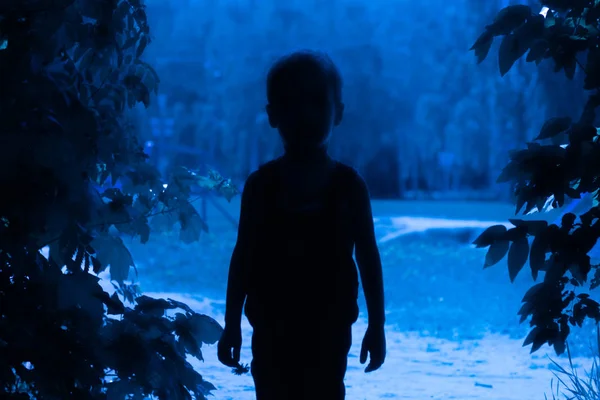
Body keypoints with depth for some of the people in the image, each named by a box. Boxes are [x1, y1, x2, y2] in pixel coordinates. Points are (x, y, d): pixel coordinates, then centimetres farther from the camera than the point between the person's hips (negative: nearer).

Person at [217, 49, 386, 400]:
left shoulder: (348, 186, -2)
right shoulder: (261, 186, 1)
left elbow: (368, 257, 1)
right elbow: (244, 257, 5)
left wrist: (377, 326, -1)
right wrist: (232, 325, 4)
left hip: (327, 329, -1)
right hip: (272, 328, 1)